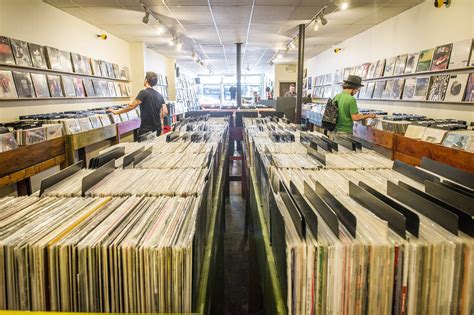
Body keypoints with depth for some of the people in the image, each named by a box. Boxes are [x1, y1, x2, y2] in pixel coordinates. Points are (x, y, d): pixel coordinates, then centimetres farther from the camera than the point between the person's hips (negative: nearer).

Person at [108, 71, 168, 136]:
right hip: (157, 129, 6)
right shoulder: (160, 96, 7)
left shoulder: (144, 92, -10)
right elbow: (165, 112, 4)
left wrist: (116, 112, 0)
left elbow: (131, 106, -10)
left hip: (146, 129, -6)